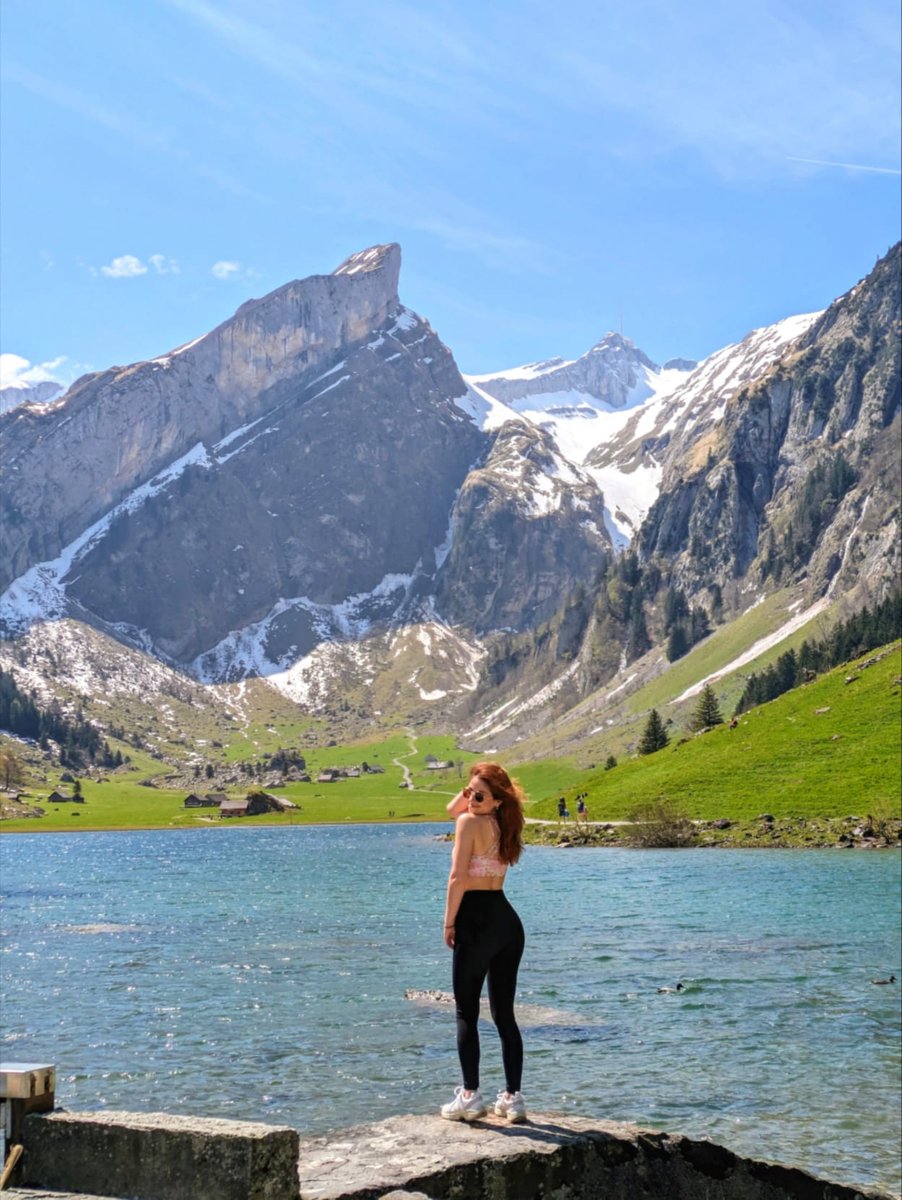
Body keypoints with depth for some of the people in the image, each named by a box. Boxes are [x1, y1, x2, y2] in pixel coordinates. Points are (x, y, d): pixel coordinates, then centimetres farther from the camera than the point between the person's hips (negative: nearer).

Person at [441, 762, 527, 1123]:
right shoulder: (504, 826, 13)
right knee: (504, 1013, 11)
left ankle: (470, 1096, 0)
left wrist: (449, 922, -8)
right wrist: (464, 797, 9)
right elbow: (454, 810, 28)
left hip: (477, 920, -7)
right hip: (509, 921, 7)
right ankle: (513, 1097, 12)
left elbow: (457, 878, -15)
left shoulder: (470, 822, -10)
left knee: (467, 1012, 1)